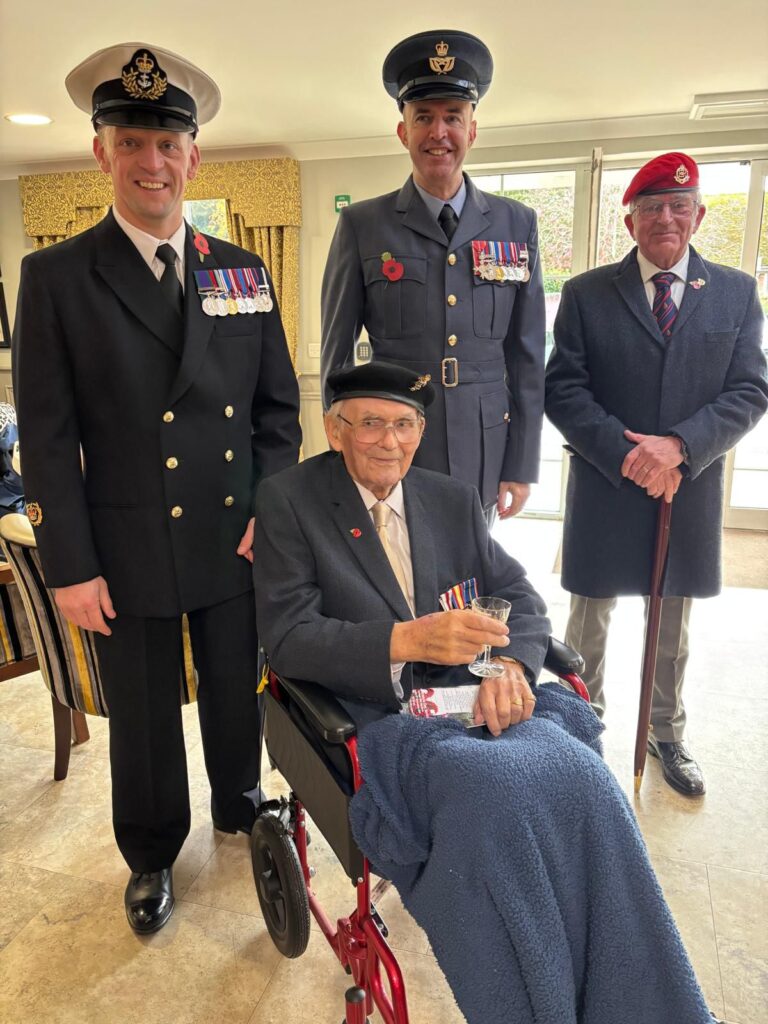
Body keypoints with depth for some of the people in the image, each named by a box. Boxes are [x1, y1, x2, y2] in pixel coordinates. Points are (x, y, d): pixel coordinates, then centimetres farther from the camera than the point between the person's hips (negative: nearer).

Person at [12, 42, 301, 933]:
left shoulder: (242, 272, 5)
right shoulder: (56, 277, -4)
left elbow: (277, 403, 6)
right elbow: (46, 437, -7)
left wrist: (271, 512, -4)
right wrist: (70, 567, -9)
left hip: (238, 544, 3)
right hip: (128, 553, -2)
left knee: (237, 695, 19)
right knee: (143, 717, 15)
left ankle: (239, 809, 48)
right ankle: (151, 856, 41)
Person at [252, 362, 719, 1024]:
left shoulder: (454, 500, 14)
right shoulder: (288, 501, 1)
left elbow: (520, 595, 13)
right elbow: (287, 638, -8)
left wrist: (511, 663, -11)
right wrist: (406, 641, -23)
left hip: (474, 698, 4)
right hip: (380, 718, -4)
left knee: (579, 773, -25)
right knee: (495, 788, -32)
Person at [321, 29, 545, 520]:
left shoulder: (517, 225, 4)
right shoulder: (361, 225, -1)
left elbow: (527, 357, 5)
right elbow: (337, 352, 2)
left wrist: (521, 466, 2)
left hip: (484, 460, 2)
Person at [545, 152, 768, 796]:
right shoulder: (586, 294, -1)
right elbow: (563, 389, -7)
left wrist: (679, 444, -19)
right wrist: (627, 454, -18)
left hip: (691, 487, 2)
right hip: (605, 487, -1)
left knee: (673, 626, 17)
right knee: (590, 621, 11)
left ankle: (667, 735, 37)